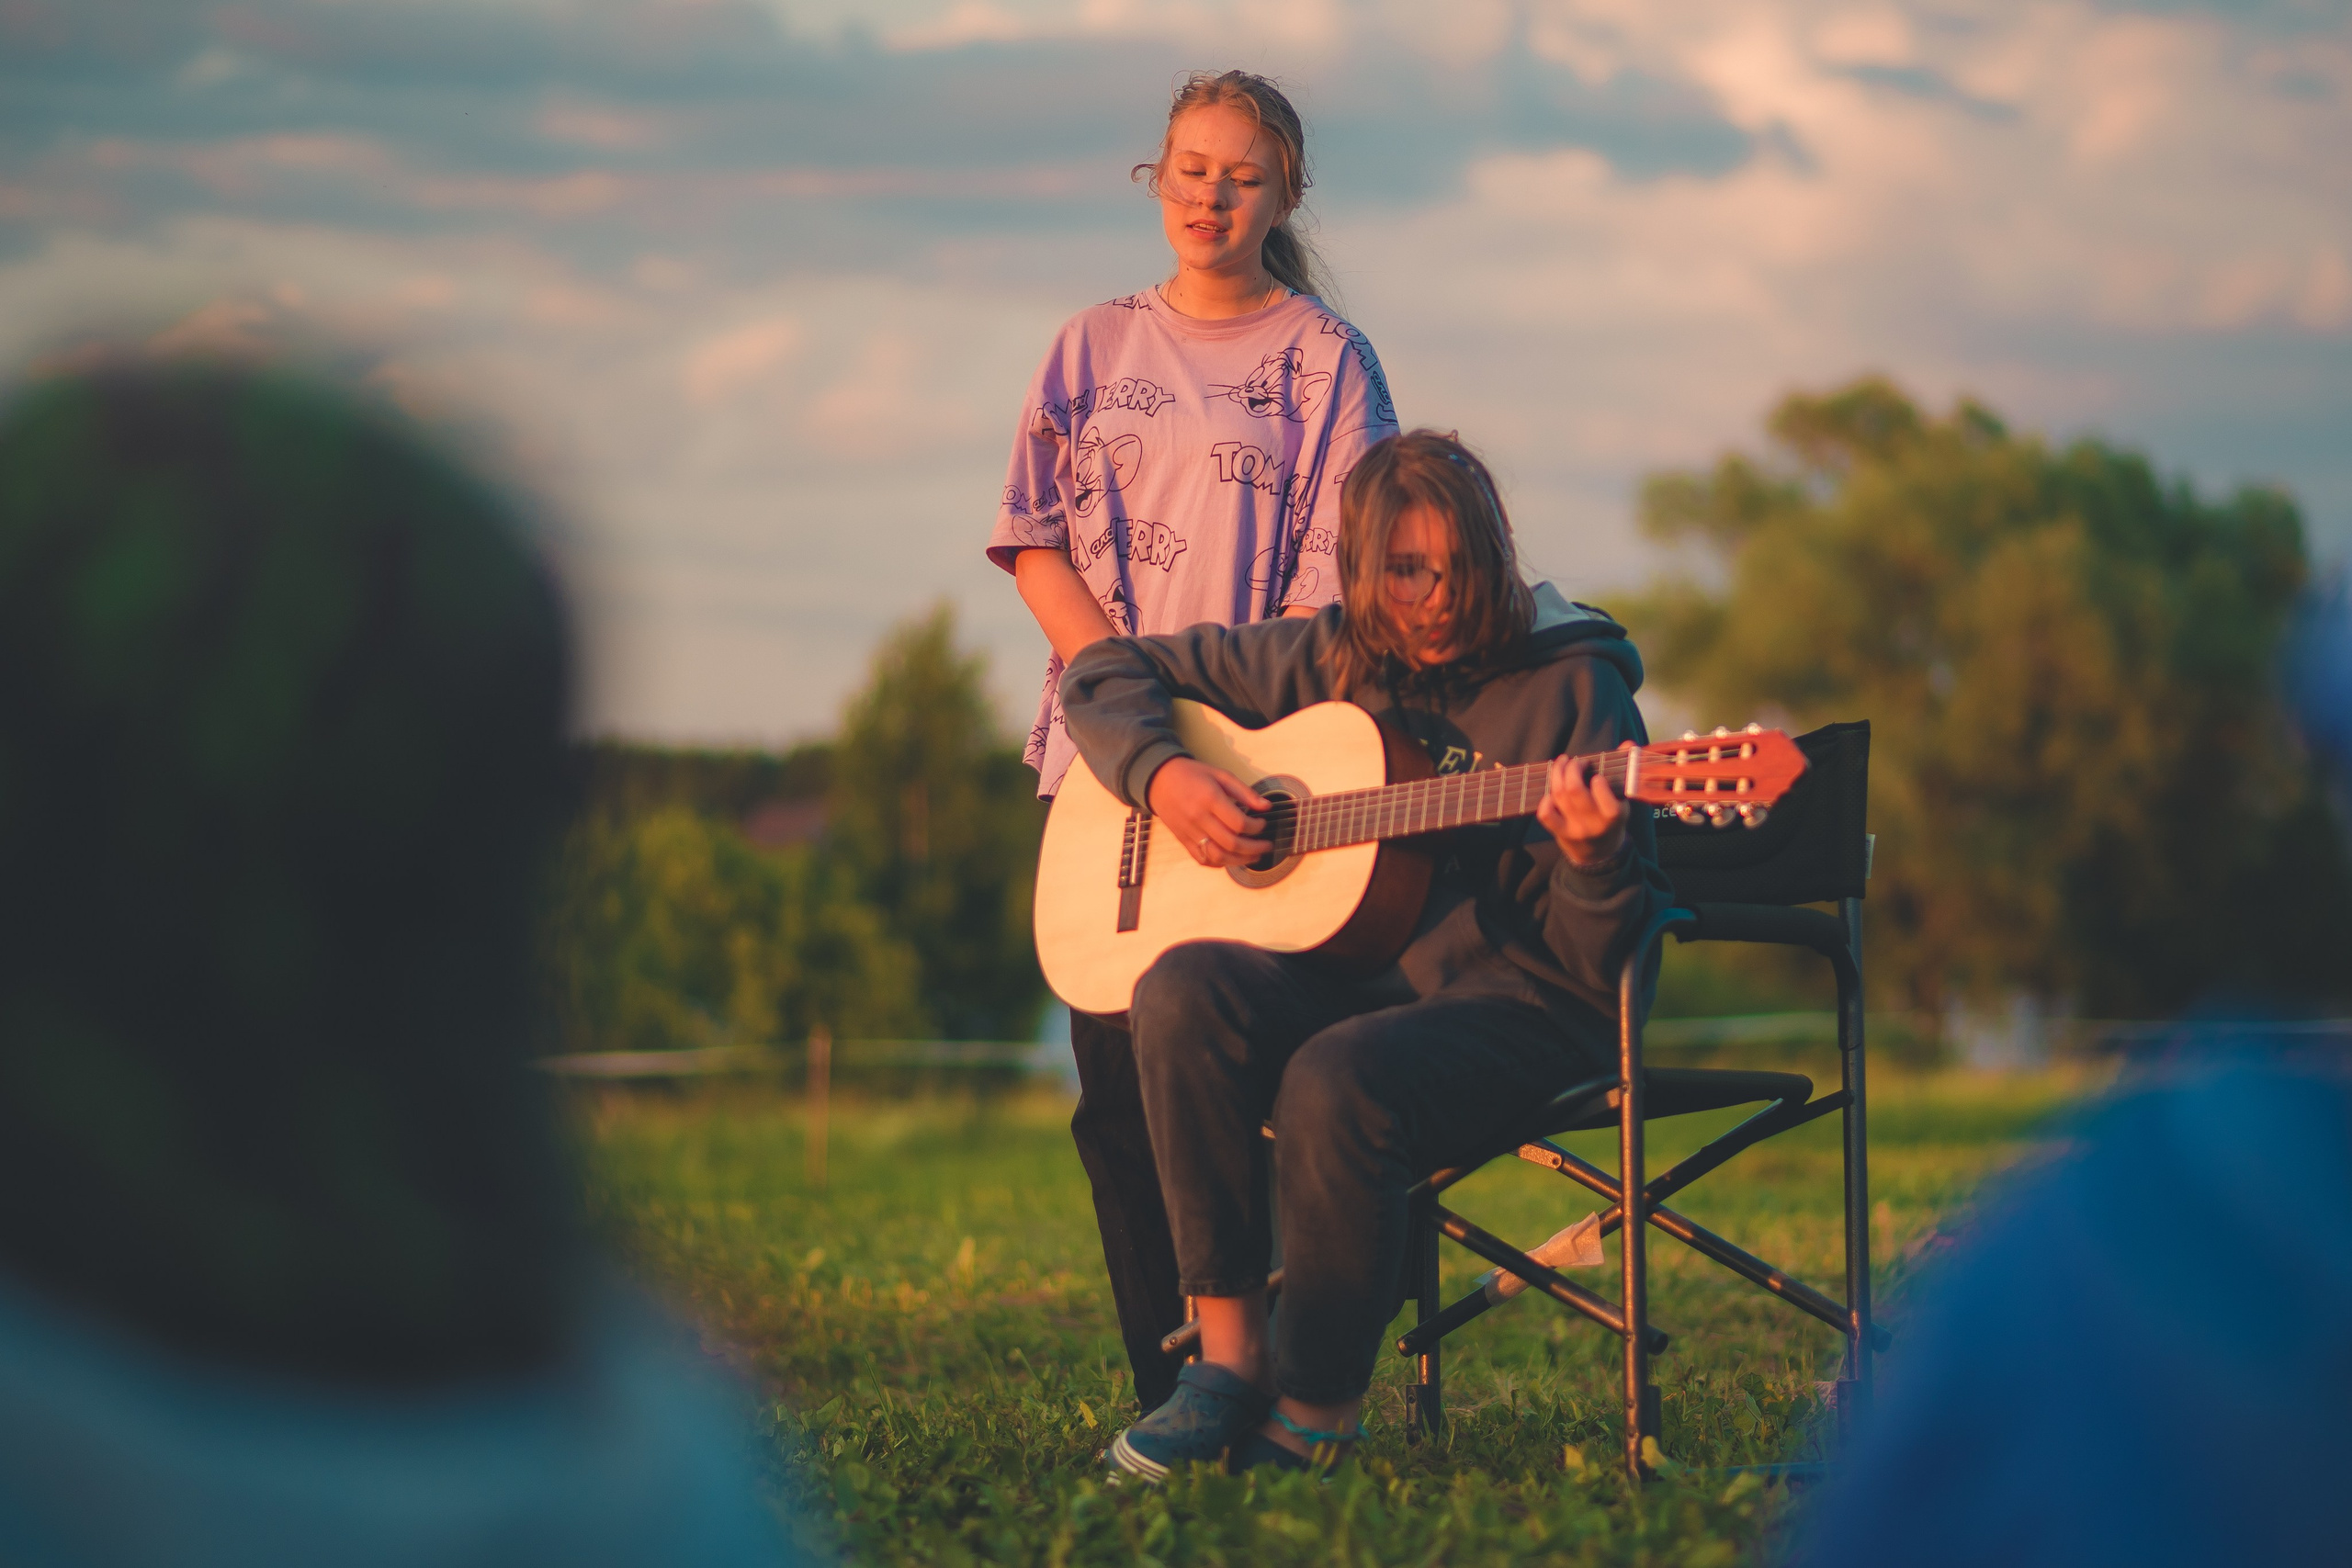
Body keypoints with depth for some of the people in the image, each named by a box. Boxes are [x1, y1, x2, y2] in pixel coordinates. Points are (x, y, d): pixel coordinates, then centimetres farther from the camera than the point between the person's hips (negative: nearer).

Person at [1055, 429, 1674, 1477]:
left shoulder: (1570, 686, -3)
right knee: (1184, 992, -28)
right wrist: (1163, 777, -2)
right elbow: (1107, 673, 18)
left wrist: (1590, 860, -30)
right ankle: (1229, 1353, -20)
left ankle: (1315, 1411, -16)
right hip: (1345, 981, 4)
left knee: (1338, 1082, -36)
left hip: (1514, 1006, -4)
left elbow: (1599, 962, -8)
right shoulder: (1321, 661, 9)